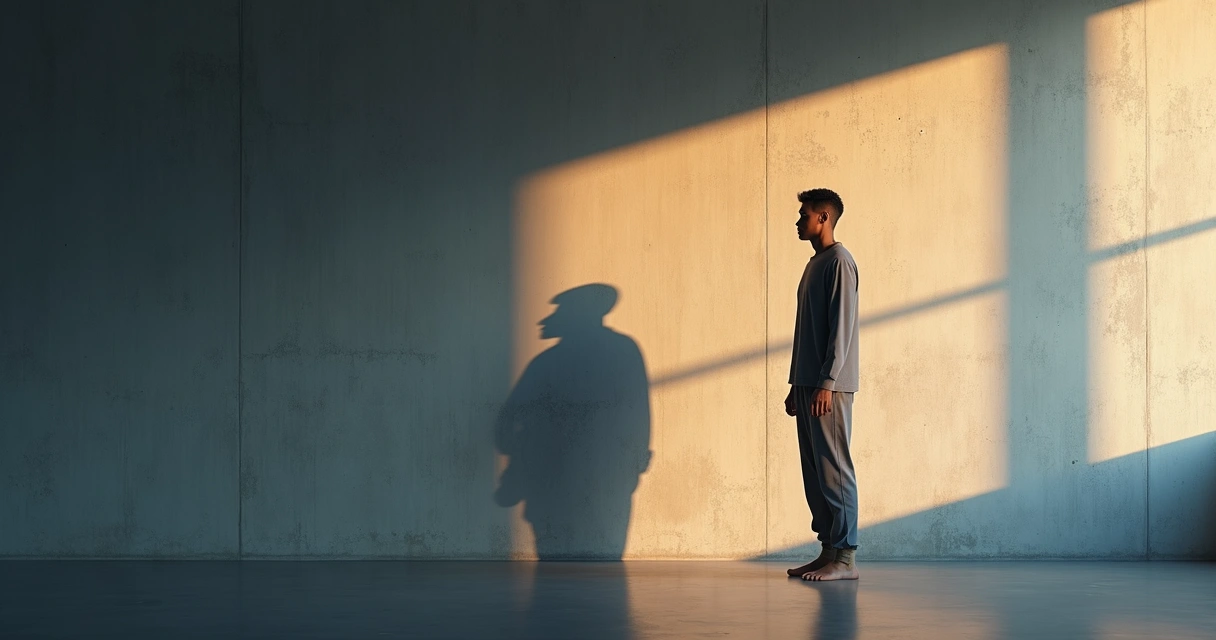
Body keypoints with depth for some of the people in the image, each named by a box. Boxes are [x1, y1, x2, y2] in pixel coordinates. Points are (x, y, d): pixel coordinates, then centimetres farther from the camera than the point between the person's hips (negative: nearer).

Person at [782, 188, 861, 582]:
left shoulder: (839, 261, -9)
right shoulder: (815, 264, 20)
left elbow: (841, 327, -16)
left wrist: (826, 383, -21)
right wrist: (797, 387, 20)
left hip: (828, 386, -10)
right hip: (808, 384, 10)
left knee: (833, 467, -10)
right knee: (814, 469, 9)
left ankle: (845, 556, -9)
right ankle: (829, 550, 12)